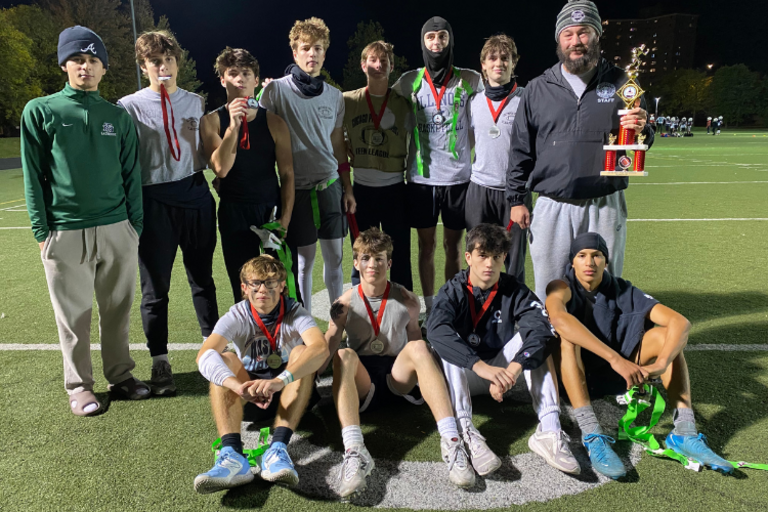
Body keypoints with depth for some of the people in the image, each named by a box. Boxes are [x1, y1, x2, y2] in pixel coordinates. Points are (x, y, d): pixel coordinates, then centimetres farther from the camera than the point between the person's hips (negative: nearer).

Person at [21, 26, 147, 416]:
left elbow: (132, 175, 10)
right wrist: (42, 231, -4)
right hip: (65, 233, -2)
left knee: (117, 310, 10)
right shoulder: (40, 111, 3)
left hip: (117, 230, 2)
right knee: (74, 315, 7)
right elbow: (33, 176, 1)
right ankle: (79, 386, 21)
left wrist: (136, 225, 6)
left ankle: (120, 375, 24)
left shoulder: (118, 116, 10)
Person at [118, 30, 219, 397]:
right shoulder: (130, 106, -1)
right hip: (155, 201, -3)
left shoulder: (196, 102, 10)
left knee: (202, 277, 14)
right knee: (155, 286, 5)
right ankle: (160, 362, 18)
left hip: (196, 195, 3)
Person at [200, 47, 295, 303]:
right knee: (244, 289, 7)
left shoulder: (274, 122, 1)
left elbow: (287, 175, 0)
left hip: (272, 210, 0)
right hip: (234, 214, 0)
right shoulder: (212, 121, 0)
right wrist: (233, 126, -22)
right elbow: (221, 168, -13)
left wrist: (285, 219, -6)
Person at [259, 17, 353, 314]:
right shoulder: (277, 90, -3)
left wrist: (347, 189, 13)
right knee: (304, 259, 4)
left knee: (334, 257, 8)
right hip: (297, 189, -3)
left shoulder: (334, 96, 9)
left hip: (330, 186, 4)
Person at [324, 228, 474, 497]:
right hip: (362, 382, 0)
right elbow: (327, 351, 4)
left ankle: (451, 442, -38)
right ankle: (354, 451, -47)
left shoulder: (406, 300, 5)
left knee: (419, 346, -28)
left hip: (398, 378, 0)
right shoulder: (345, 303, 3)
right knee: (344, 355, -31)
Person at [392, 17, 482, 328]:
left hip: (458, 176, 0)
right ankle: (430, 309, 19)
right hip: (421, 177, 1)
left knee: (452, 245, 8)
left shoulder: (470, 80, 3)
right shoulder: (409, 81, 4)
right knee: (427, 244, 8)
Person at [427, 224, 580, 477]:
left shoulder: (514, 290, -5)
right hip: (464, 375, -2)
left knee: (532, 336, -21)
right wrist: (483, 367, -45)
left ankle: (549, 430, -31)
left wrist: (514, 368, -41)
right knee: (450, 343, -30)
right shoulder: (453, 291, -10)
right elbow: (436, 329, -32)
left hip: (502, 370, 2)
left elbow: (541, 326, -24)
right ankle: (465, 433, -46)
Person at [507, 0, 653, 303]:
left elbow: (642, 141, 11)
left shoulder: (621, 84, 7)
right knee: (549, 293, 6)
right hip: (552, 207, 0)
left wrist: (641, 130, -14)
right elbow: (521, 150, 9)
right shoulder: (538, 89, 8)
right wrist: (516, 199, 3)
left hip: (605, 207, 0)